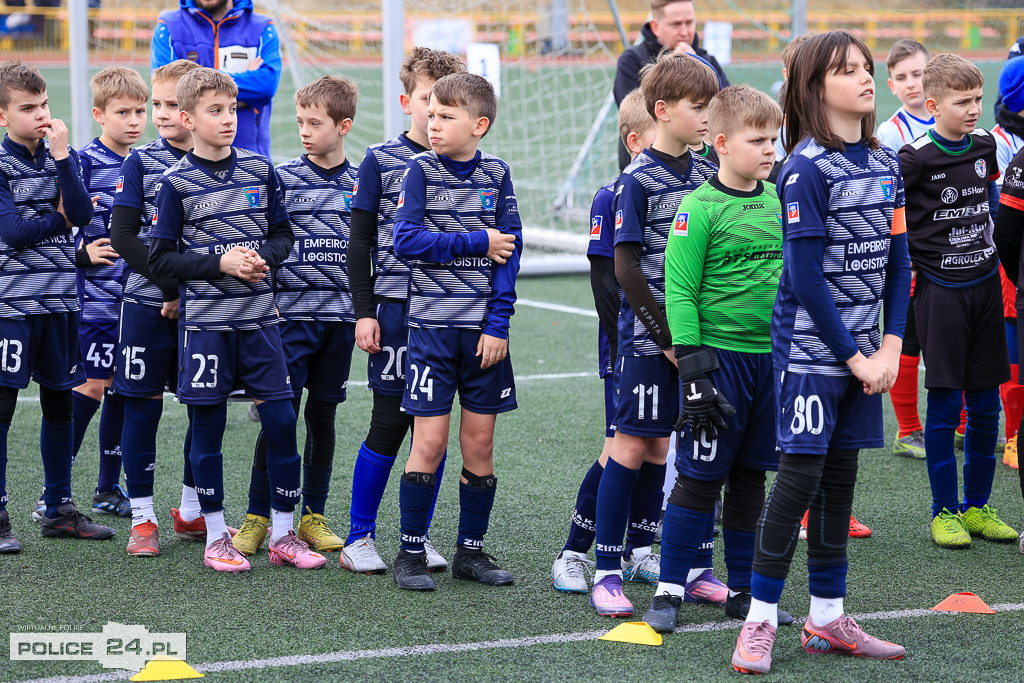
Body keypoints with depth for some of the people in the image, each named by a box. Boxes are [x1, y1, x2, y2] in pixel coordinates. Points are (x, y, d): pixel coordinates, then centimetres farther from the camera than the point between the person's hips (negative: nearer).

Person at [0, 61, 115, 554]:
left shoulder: (60, 157, 9)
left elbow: (83, 213, -7)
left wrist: (62, 154, -12)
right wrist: (61, 218, -4)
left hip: (59, 301, 6)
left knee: (60, 402, 11)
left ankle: (59, 509, 21)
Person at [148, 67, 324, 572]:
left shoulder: (260, 170, 6)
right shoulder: (176, 183, -4)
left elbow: (283, 236, 13)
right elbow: (161, 259, -4)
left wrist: (262, 257, -9)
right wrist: (220, 263, -15)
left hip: (258, 313, 3)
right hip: (204, 318, -3)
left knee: (281, 418, -1)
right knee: (207, 424, 3)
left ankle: (283, 534, 10)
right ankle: (216, 537, 14)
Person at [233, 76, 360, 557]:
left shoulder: (362, 183, 7)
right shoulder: (281, 178, -1)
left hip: (341, 314, 3)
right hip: (290, 313, -3)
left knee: (323, 413, 8)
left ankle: (313, 516, 17)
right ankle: (257, 517, 3)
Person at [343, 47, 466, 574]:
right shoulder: (381, 161, 0)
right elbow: (360, 243, 1)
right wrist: (364, 312, -6)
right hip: (397, 308, -3)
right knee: (390, 423, -3)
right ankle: (359, 536, 8)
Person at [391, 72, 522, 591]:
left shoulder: (496, 175, 5)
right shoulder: (421, 170, -1)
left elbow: (510, 251, 2)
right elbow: (406, 241, -11)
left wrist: (498, 324, -6)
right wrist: (478, 243, -10)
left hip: (484, 328, 2)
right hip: (433, 322, -2)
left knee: (479, 444, 5)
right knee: (430, 441, -4)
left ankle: (471, 551, 17)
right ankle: (411, 554, 6)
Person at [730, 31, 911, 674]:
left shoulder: (886, 163, 8)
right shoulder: (807, 167, -12)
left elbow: (897, 262, 10)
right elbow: (806, 274, -15)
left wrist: (890, 349, 0)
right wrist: (853, 356, -12)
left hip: (864, 349, 6)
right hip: (810, 346, -6)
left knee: (841, 475, 10)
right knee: (801, 472, -7)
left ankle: (828, 619, 17)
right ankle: (760, 621, 0)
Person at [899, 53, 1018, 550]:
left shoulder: (985, 145, 5)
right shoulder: (915, 158, -13)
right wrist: (905, 265, -7)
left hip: (985, 285, 5)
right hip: (940, 290, -5)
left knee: (986, 405, 7)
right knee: (945, 404, -3)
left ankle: (977, 506, 17)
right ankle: (944, 511, 6)